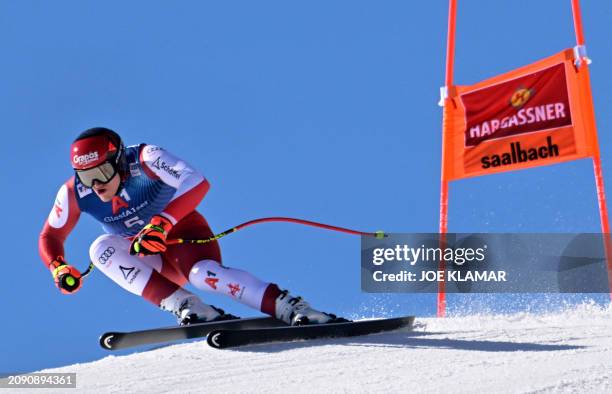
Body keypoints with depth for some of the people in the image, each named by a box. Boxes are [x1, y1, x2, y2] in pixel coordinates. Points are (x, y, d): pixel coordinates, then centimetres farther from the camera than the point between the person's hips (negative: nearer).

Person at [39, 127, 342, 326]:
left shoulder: (146, 159, -25)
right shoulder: (73, 193, -12)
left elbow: (197, 183, -36)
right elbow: (50, 237, 0)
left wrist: (160, 224, -45)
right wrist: (58, 268, -21)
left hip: (183, 233, -5)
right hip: (150, 260, 5)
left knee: (202, 273, -37)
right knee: (100, 248, -25)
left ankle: (290, 308, -38)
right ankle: (185, 307, -32)